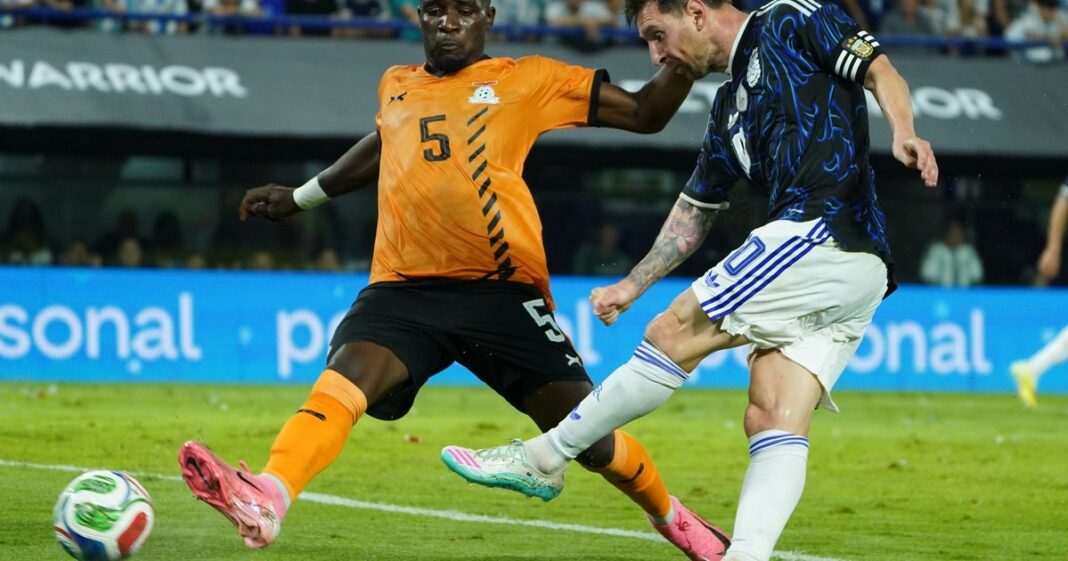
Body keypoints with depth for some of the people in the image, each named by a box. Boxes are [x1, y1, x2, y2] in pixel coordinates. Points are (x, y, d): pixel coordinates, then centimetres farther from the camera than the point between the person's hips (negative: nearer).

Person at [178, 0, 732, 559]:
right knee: (344, 377, -27)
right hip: (404, 288, 2)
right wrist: (300, 197, 50)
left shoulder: (527, 80, 8)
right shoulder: (394, 87, 19)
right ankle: (264, 502, -46)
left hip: (501, 287, -2)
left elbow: (643, 112, 9)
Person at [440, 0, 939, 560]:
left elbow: (878, 68, -6)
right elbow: (694, 210, 35)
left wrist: (903, 132, -24)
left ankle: (542, 458, 3)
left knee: (672, 334, -5)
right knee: (772, 421, -5)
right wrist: (632, 286, 34)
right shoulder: (729, 108, 29)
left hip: (822, 230, -9)